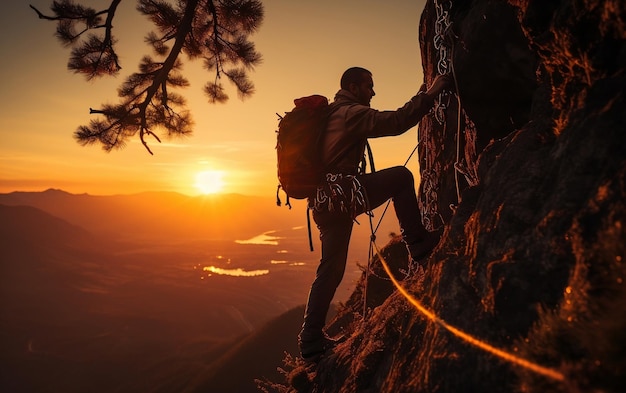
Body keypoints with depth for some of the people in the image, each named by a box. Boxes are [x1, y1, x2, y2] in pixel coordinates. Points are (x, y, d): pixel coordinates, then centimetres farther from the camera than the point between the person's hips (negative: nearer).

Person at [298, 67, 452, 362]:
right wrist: (429, 94, -7)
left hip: (324, 199, 9)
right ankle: (418, 247, 4)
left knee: (331, 268, 14)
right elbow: (394, 122, -14)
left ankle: (311, 339, 18)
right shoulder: (351, 112, -4)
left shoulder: (331, 114, 25)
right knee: (401, 176, 4)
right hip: (341, 192, -9)